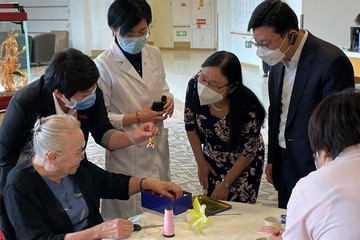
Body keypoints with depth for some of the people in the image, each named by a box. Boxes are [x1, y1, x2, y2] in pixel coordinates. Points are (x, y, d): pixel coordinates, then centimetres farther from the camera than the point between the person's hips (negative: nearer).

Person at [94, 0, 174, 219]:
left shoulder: (154, 54, 2)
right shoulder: (104, 65, -14)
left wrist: (168, 100, -5)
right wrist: (138, 117, -19)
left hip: (158, 146, 5)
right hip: (127, 153, -5)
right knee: (131, 219, 6)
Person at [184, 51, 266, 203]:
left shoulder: (247, 107, -34)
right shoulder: (194, 87, -26)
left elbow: (248, 152, -18)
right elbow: (190, 126, -7)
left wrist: (226, 184, -9)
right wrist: (201, 162, 1)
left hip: (243, 164, -3)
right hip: (212, 159, 4)